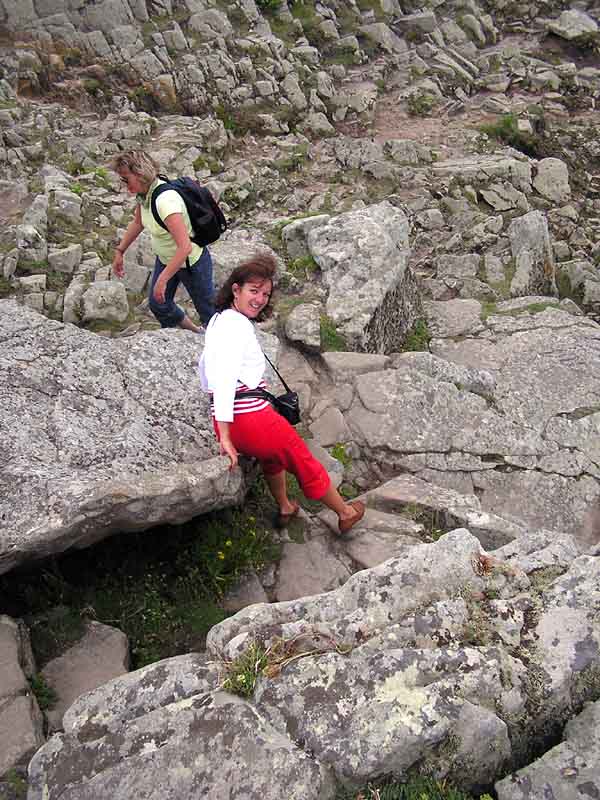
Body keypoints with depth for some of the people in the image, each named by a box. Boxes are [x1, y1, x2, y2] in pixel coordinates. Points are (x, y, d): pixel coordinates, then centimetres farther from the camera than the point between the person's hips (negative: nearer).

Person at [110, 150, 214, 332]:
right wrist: (120, 251, 15)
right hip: (165, 259, 9)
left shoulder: (165, 200, -35)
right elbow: (137, 223, 14)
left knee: (206, 309, 9)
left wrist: (162, 280, -35)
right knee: (158, 304, 21)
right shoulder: (143, 193, -8)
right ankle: (195, 334, 44)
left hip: (191, 262, -9)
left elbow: (185, 247, -40)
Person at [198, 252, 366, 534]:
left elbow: (205, 365, 26)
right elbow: (224, 378, -26)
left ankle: (285, 508, 54)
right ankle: (346, 513, 35)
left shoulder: (217, 320, 14)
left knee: (273, 453, 37)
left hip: (226, 422, 9)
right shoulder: (238, 325, -16)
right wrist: (226, 438, -27)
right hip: (250, 416, -9)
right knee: (304, 463, 13)